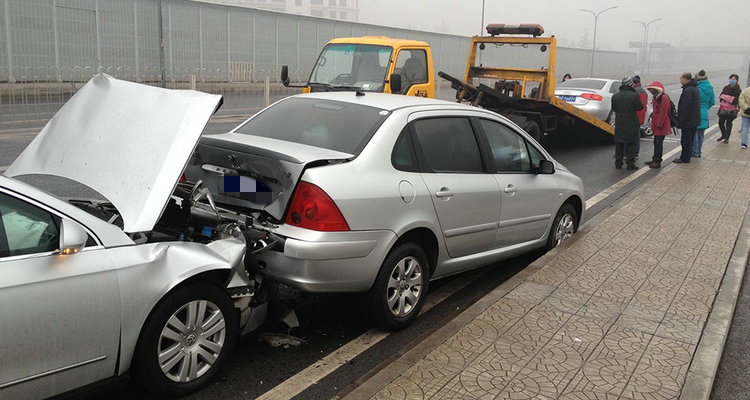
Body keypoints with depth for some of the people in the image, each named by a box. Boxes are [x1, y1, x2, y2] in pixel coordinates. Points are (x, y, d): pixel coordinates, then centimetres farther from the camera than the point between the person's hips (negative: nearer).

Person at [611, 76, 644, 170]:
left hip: (619, 123, 3)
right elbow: (640, 107, -7)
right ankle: (631, 164, 4)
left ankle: (618, 163, 11)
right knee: (631, 144, 3)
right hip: (631, 123, -3)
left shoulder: (615, 96, 1)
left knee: (618, 144, 10)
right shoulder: (634, 96, -12)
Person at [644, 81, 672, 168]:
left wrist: (659, 124, -20)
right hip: (656, 125, 10)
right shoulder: (656, 98, 17)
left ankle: (658, 162, -6)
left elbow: (663, 113, -20)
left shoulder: (664, 98, -16)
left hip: (662, 126, -10)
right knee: (656, 142, 16)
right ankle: (655, 160, 25)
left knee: (659, 143, -9)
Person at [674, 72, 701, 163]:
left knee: (686, 140, -3)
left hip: (688, 121, -10)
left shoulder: (688, 90, -20)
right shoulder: (695, 88, 13)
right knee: (690, 139, 16)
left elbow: (685, 108, -23)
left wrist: (681, 121, -18)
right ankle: (686, 157, 26)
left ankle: (685, 159, 2)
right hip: (694, 120, 10)